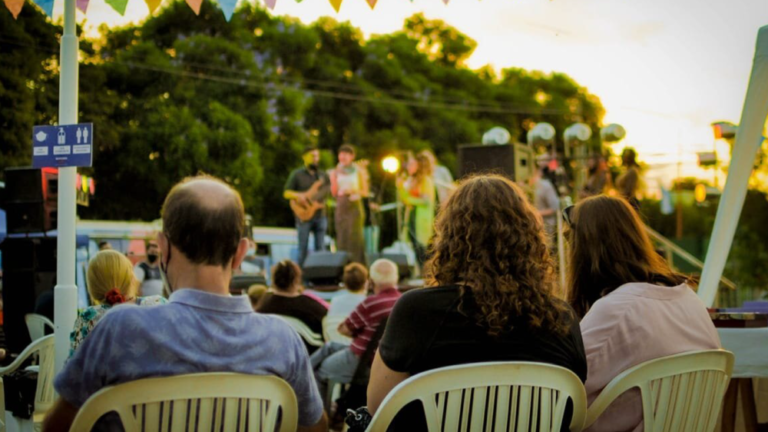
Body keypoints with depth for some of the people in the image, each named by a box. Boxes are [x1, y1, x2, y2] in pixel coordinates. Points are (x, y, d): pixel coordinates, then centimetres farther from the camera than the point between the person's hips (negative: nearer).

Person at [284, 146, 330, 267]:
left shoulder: (323, 176, 12)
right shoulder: (297, 174, 3)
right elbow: (286, 193, -1)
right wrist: (299, 195, -19)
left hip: (320, 215, 3)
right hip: (304, 216, -3)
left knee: (320, 248, 3)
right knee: (303, 249, 0)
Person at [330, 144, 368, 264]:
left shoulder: (358, 171, 3)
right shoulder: (336, 172, 11)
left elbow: (365, 192, 2)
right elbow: (334, 193, 8)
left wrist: (352, 191, -14)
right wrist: (334, 177, -5)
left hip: (355, 206, -3)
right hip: (341, 208, 3)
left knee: (354, 237, -8)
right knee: (342, 238, 1)